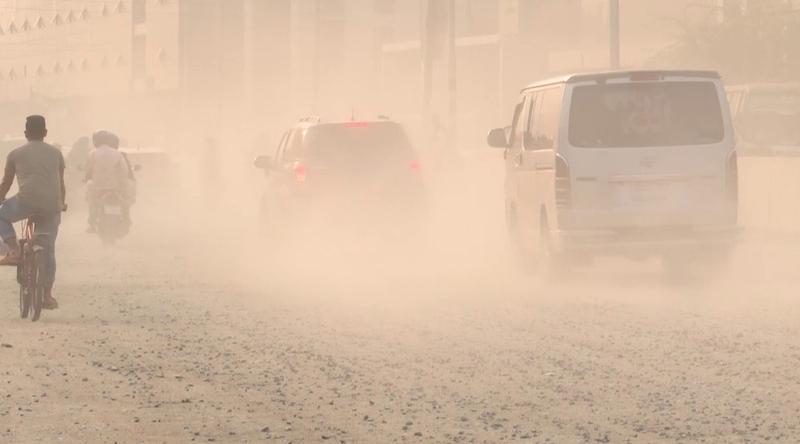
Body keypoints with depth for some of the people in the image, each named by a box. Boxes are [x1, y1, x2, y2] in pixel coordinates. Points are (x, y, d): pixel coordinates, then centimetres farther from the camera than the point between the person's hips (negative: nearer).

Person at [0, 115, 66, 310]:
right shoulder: (56, 153, 20)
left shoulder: (16, 154, 14)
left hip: (27, 201, -3)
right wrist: (62, 203, 46)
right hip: (52, 206, 3)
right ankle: (48, 295, 13)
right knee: (48, 249, 15)